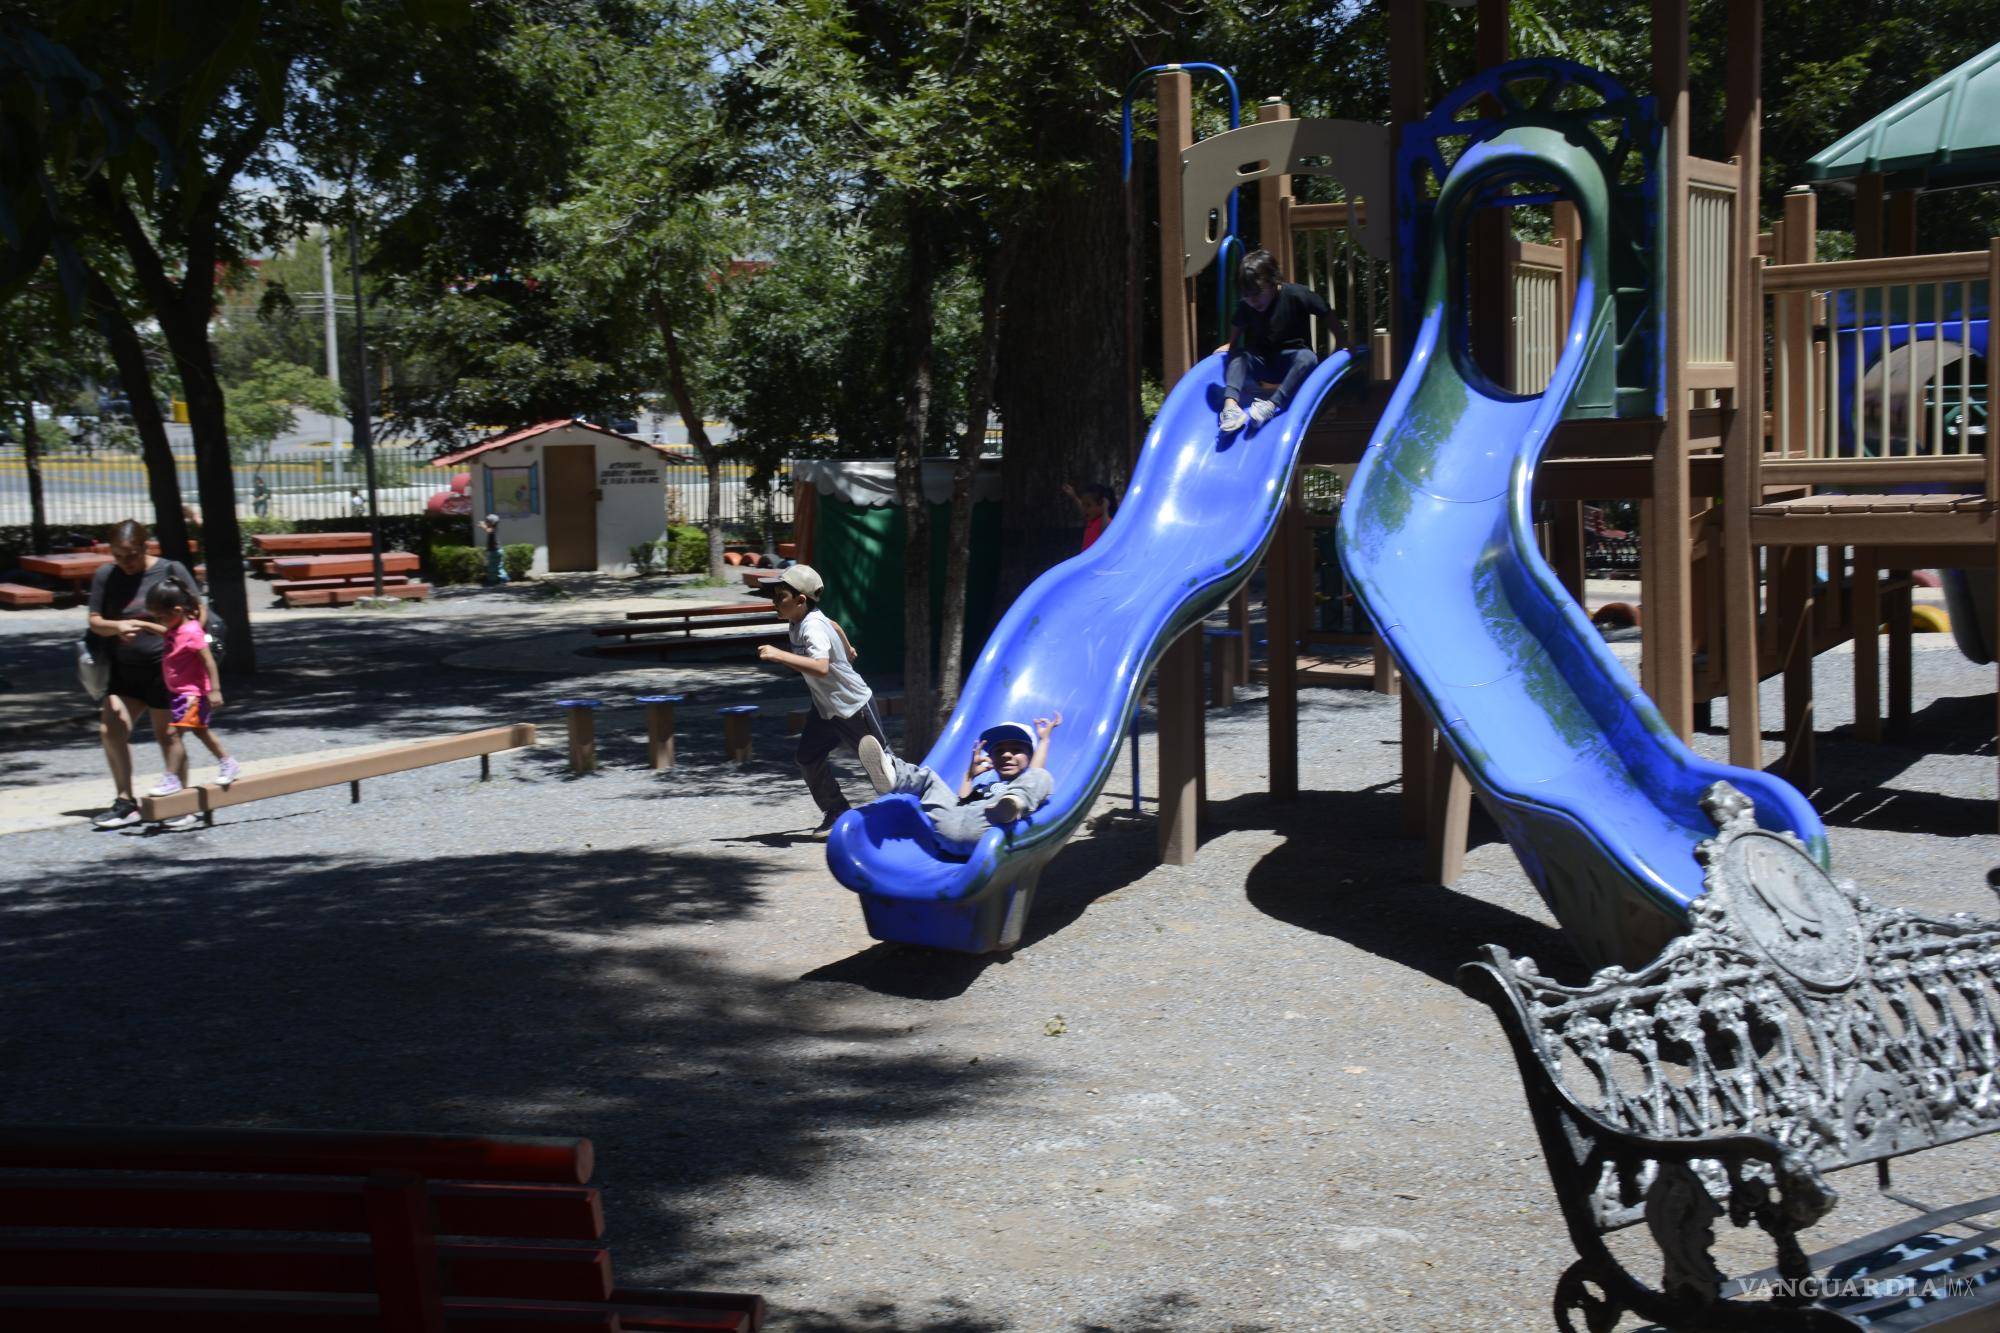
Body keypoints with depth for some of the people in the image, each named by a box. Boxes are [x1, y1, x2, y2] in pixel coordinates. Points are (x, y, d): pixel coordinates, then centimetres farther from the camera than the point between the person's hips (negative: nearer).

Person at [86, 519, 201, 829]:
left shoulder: (170, 571, -7)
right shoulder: (106, 575, 3)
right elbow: (95, 621, 3)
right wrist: (117, 627, -18)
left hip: (163, 667, -4)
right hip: (124, 670, 4)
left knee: (165, 733, 2)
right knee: (110, 729, -6)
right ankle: (125, 803, 3)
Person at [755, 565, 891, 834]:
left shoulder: (814, 628, -30)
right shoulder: (798, 621, -3)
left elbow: (821, 668, -48)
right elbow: (834, 626, 18)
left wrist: (778, 654, -47)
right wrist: (847, 649, 38)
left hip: (854, 706, -9)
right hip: (825, 707, 9)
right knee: (808, 759, 3)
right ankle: (836, 812, 17)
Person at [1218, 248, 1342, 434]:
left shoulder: (1296, 295, -15)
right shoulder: (1245, 306, -6)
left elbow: (1328, 317, -6)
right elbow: (1235, 341, 8)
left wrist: (1340, 348, -5)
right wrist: (1234, 349, -8)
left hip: (1292, 361, -2)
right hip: (1263, 363, 3)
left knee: (1307, 357, -35)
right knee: (1238, 355, -25)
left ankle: (1271, 405, -49)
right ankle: (1230, 404, -49)